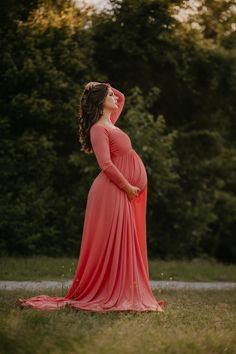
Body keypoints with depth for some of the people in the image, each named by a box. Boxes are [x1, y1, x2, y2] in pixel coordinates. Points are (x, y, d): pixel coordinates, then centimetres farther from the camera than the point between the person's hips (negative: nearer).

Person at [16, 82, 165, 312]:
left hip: (126, 193, 9)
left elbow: (122, 98, 34)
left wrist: (105, 87, 18)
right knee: (111, 245, -7)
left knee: (124, 245, 8)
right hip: (114, 192, -9)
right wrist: (127, 187, -16)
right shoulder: (99, 129, -10)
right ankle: (110, 296, -4)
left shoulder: (109, 123, 17)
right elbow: (106, 164, -20)